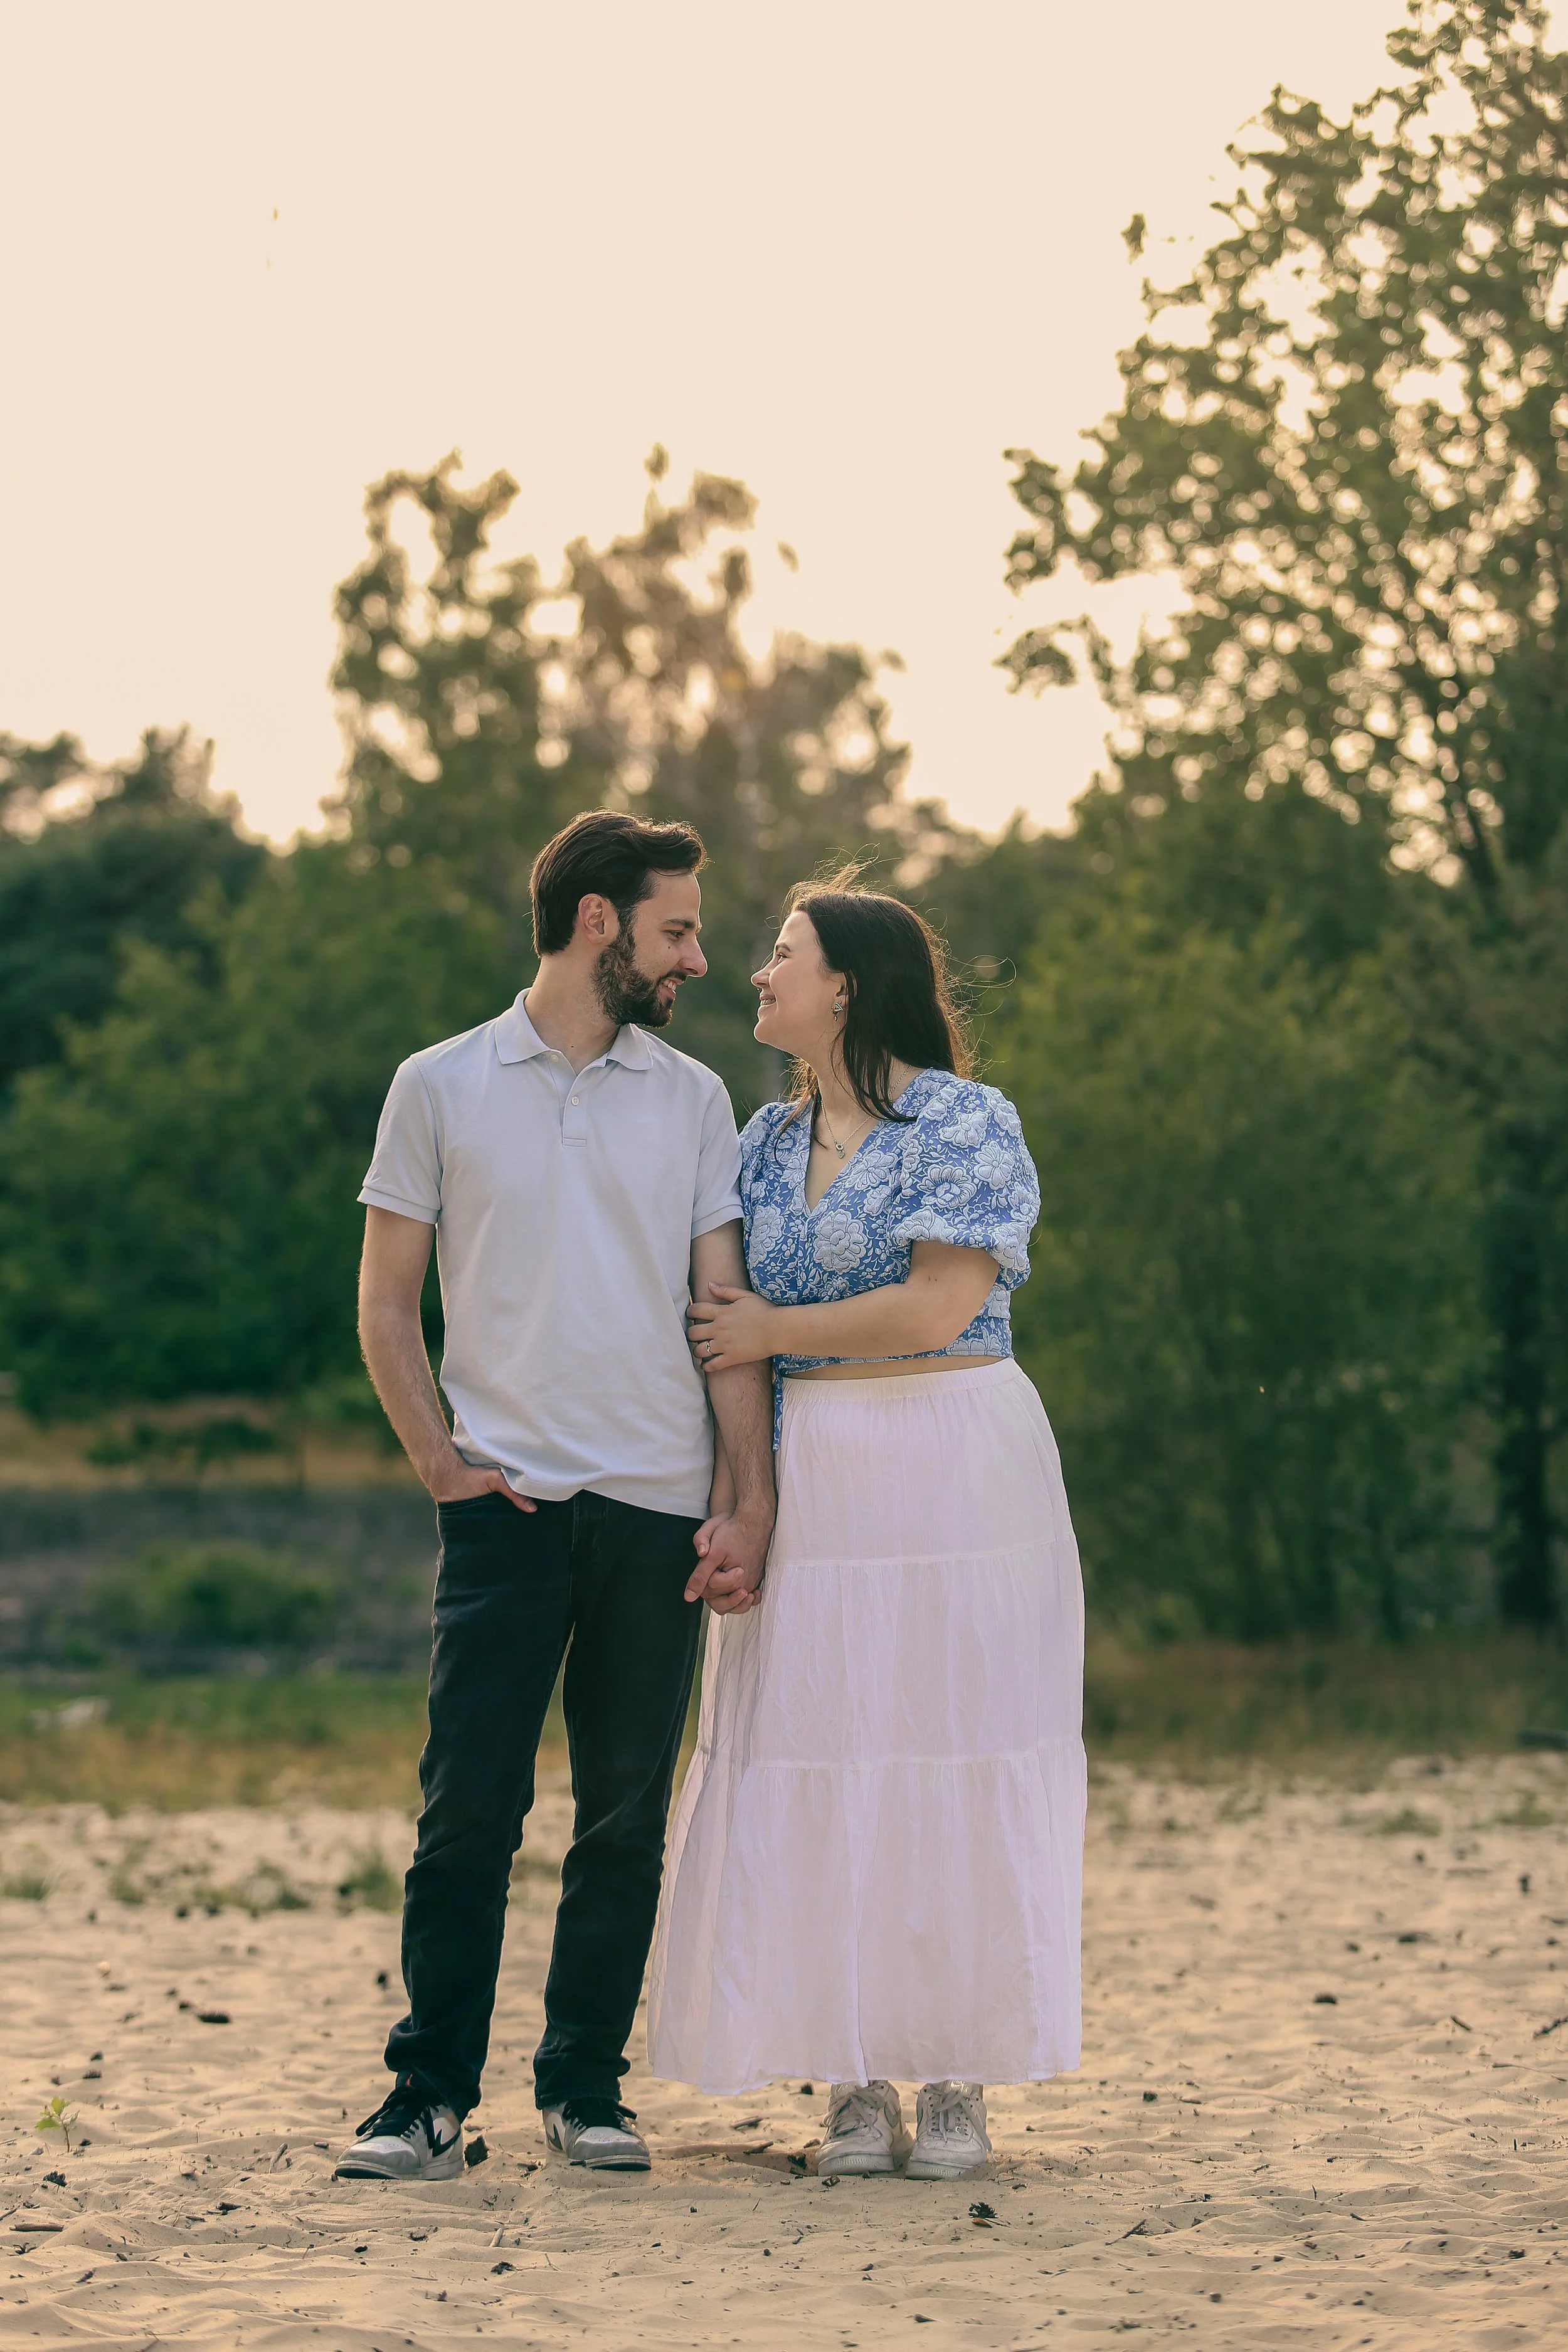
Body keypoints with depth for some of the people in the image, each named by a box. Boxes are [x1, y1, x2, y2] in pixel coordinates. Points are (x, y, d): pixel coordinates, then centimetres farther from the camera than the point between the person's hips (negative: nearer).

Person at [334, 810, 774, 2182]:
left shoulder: (693, 1100, 11)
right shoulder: (441, 1088, 6)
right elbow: (387, 1306, 8)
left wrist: (749, 1501, -1)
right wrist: (439, 1461, -3)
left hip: (660, 1505, 2)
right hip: (507, 1501, -2)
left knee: (627, 1817, 5)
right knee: (469, 1809, -5)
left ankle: (586, 2084, 14)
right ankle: (432, 2093, 2)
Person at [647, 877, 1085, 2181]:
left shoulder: (969, 1125, -6)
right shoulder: (767, 1140, 13)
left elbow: (939, 1305, -15)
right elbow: (730, 1323, 14)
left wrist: (771, 1332, -6)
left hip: (951, 1472, -5)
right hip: (810, 1482, 5)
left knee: (953, 1762, -2)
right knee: (819, 1772, 1)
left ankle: (958, 2085, 6)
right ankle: (858, 2085, 7)